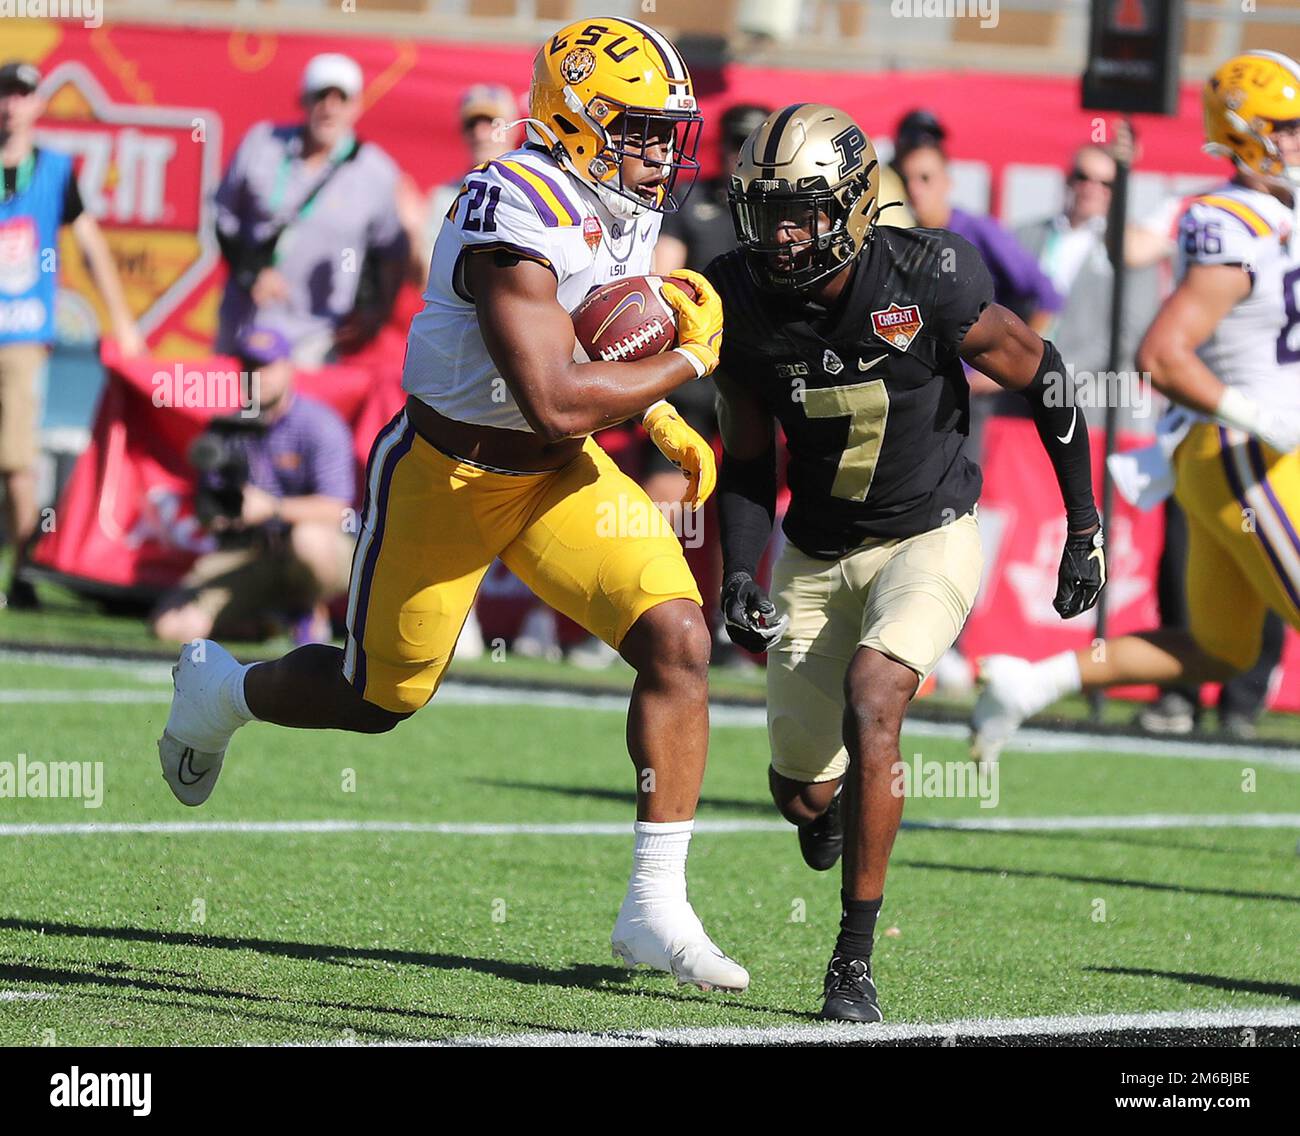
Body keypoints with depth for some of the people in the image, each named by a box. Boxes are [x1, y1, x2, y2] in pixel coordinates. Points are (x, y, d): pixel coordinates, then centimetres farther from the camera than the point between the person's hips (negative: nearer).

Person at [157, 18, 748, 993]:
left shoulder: (626, 206, -1)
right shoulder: (517, 215, -30)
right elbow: (553, 401, -35)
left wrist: (665, 424, 6)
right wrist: (688, 364, -23)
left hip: (562, 473, 7)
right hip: (450, 473, -7)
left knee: (678, 640, -12)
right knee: (382, 695, 10)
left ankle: (657, 910, -8)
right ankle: (222, 689, 44)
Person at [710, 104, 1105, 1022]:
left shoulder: (927, 286, -23)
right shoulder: (747, 307, -12)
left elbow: (1041, 377, -8)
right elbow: (748, 463, 3)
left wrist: (1086, 529, -5)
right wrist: (740, 577, -12)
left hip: (929, 540, -4)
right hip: (817, 555, 4)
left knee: (870, 701, -28)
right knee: (804, 789, 5)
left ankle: (855, 960, -19)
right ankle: (817, 803, 48)